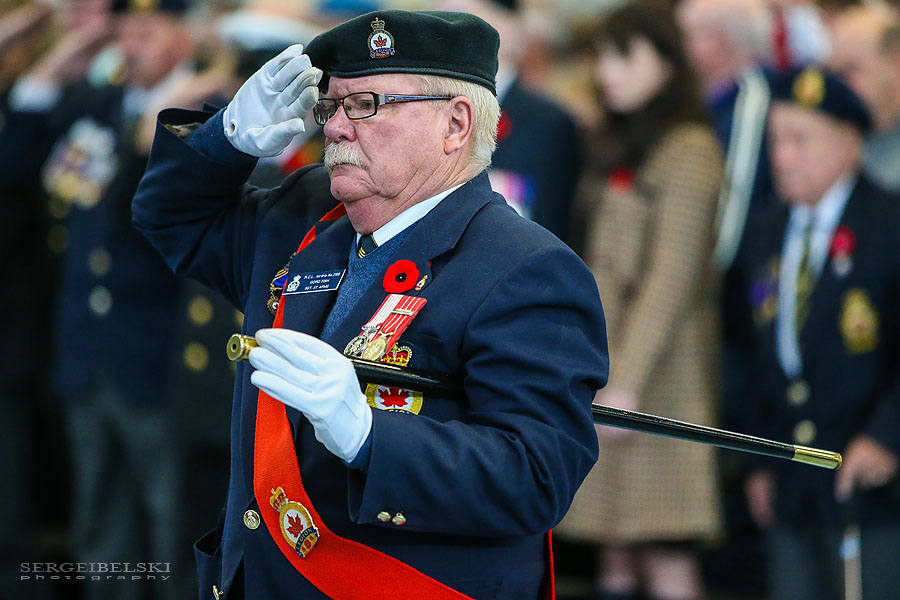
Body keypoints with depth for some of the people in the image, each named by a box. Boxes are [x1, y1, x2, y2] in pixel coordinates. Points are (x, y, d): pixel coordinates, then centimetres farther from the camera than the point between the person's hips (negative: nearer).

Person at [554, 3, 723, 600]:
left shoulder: (687, 149, -10)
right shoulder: (624, 146, 18)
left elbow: (674, 276, -16)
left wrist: (627, 382, -19)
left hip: (657, 367, -9)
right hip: (604, 359, 9)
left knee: (663, 551, -10)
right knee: (616, 547, 7)